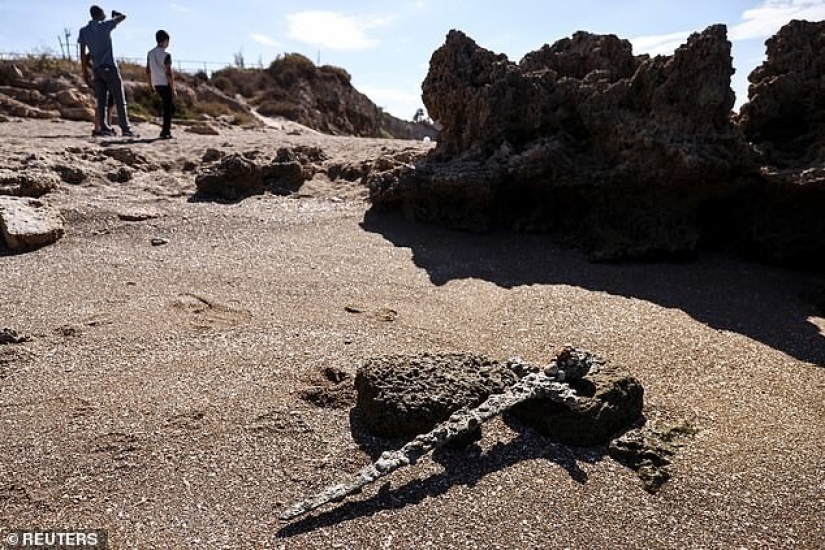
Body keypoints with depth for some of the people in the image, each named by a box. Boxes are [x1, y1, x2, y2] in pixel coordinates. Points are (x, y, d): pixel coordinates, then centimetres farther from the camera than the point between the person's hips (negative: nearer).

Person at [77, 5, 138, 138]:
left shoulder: (84, 31, 8)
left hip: (96, 69, 5)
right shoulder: (105, 26, -3)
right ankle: (125, 128, -11)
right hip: (109, 67, -4)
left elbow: (83, 53, 7)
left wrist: (85, 72, 11)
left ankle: (104, 128, 0)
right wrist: (115, 14, 30)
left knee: (101, 101, 5)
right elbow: (123, 16, 9)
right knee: (119, 100, -5)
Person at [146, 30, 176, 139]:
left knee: (166, 106, 20)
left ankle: (167, 129, 21)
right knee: (169, 108, 0)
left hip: (156, 84, 7)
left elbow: (148, 71, 11)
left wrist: (150, 84, 21)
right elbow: (168, 74, -16)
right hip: (165, 84, -7)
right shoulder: (166, 55, -14)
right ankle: (165, 132, -3)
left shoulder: (150, 53, 7)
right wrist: (173, 89, -11)